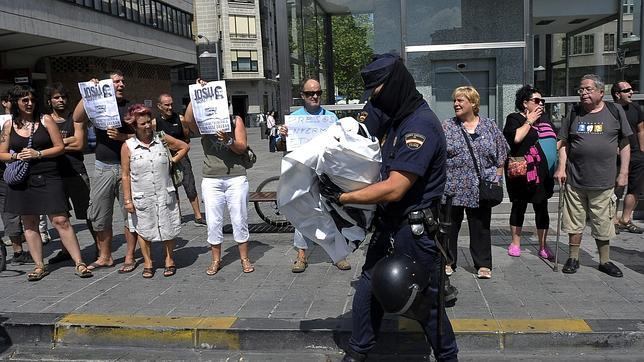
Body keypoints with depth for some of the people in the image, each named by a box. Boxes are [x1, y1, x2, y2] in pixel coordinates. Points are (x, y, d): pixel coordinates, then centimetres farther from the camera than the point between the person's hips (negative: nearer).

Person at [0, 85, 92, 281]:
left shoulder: (46, 120, 1)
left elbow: (60, 147, -1)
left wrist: (38, 154, -12)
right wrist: (16, 156, -8)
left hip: (48, 178, -3)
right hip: (22, 181, 3)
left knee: (61, 220, -7)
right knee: (29, 224, 8)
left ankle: (79, 263, -2)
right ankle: (39, 266, 19)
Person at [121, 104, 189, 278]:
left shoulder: (162, 139, -2)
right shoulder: (128, 146, -6)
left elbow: (184, 146, 13)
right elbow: (125, 175, -3)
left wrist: (172, 161, 1)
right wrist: (128, 200, -4)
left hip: (165, 194, 1)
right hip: (141, 197, -1)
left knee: (168, 229, 9)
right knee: (143, 230, 10)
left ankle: (169, 260, 26)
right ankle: (147, 263, 26)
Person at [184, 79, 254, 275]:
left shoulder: (235, 120, 7)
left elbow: (242, 147, -1)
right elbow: (188, 119, -15)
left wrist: (228, 140, -20)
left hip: (236, 177, -1)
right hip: (211, 179, 1)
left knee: (239, 219, 4)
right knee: (213, 222, 3)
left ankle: (244, 258, 17)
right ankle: (216, 260, 18)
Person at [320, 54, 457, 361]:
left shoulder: (420, 125, -22)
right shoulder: (400, 120, 9)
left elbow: (394, 189, -26)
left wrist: (342, 197, -17)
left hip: (414, 232, -9)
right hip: (389, 224, 9)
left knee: (426, 302, 8)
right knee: (368, 290, 15)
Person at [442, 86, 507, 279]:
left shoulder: (490, 126, 6)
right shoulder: (447, 127, 2)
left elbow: (501, 156, 9)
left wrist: (497, 180, 4)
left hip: (480, 190, 1)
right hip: (451, 189, 0)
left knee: (480, 228, 8)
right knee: (449, 227, 7)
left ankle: (483, 264, 18)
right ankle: (447, 262, 20)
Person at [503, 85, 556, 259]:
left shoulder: (543, 118, 16)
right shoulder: (515, 118, -4)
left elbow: (554, 140, 24)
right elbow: (516, 138, -23)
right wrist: (529, 121, -12)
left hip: (544, 173, 6)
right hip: (523, 173, -6)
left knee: (542, 208, 8)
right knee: (519, 207, 5)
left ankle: (543, 246, 16)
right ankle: (515, 243, 17)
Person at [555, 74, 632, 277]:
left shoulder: (615, 112, 2)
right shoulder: (574, 114, 6)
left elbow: (624, 144, 6)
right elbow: (564, 143, 8)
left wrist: (623, 173, 2)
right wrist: (561, 167, -3)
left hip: (603, 182, -1)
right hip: (575, 180, 1)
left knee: (603, 224, 9)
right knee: (574, 223, 8)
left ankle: (605, 261, 25)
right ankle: (573, 258, 23)